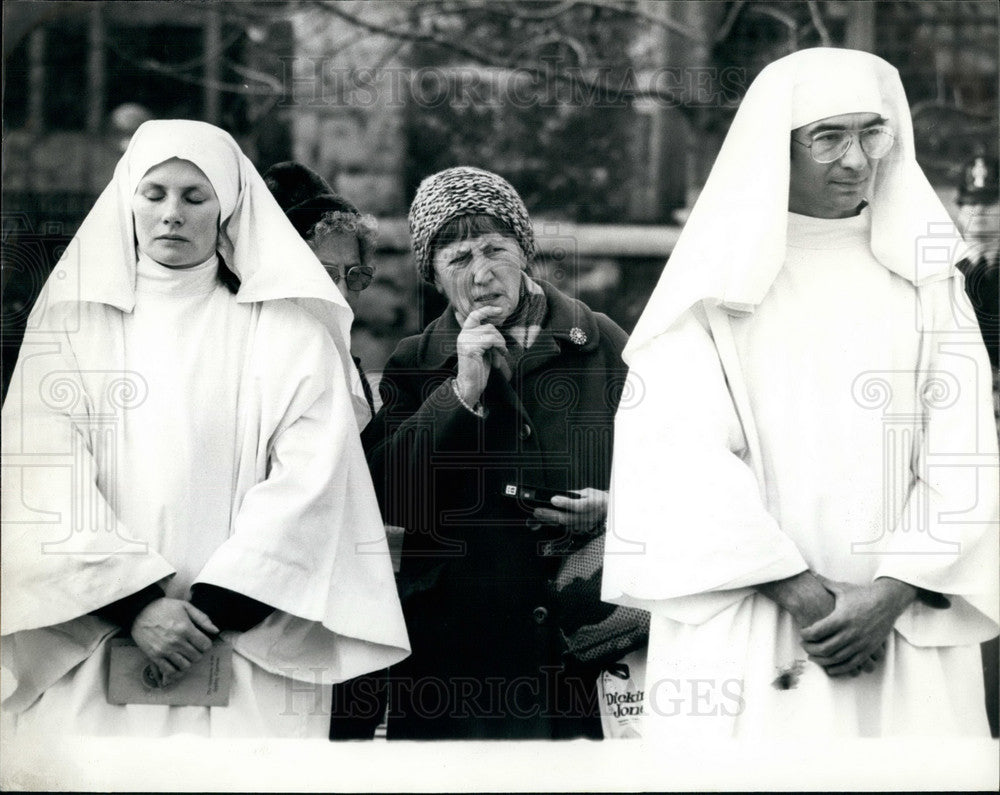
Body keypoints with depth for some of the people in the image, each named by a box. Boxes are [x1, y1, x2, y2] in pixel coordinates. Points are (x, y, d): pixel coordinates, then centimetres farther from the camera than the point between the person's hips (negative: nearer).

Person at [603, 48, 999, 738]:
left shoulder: (928, 281, 9)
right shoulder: (716, 285, 3)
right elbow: (686, 460, -7)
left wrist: (890, 595, -14)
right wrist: (807, 598, -15)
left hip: (906, 638, 2)